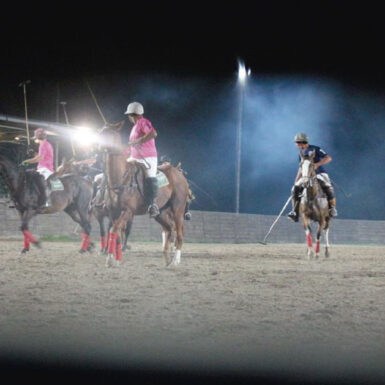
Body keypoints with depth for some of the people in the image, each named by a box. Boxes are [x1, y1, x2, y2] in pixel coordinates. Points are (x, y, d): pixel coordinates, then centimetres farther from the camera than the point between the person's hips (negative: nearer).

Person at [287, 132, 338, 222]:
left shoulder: (315, 149, -8)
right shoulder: (301, 153, 11)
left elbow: (328, 158, -17)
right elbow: (301, 168, 20)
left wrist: (317, 164, -31)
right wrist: (296, 182, 14)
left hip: (320, 174, -6)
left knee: (328, 188, -32)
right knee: (295, 189, -12)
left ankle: (332, 209, -16)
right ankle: (295, 212, -9)